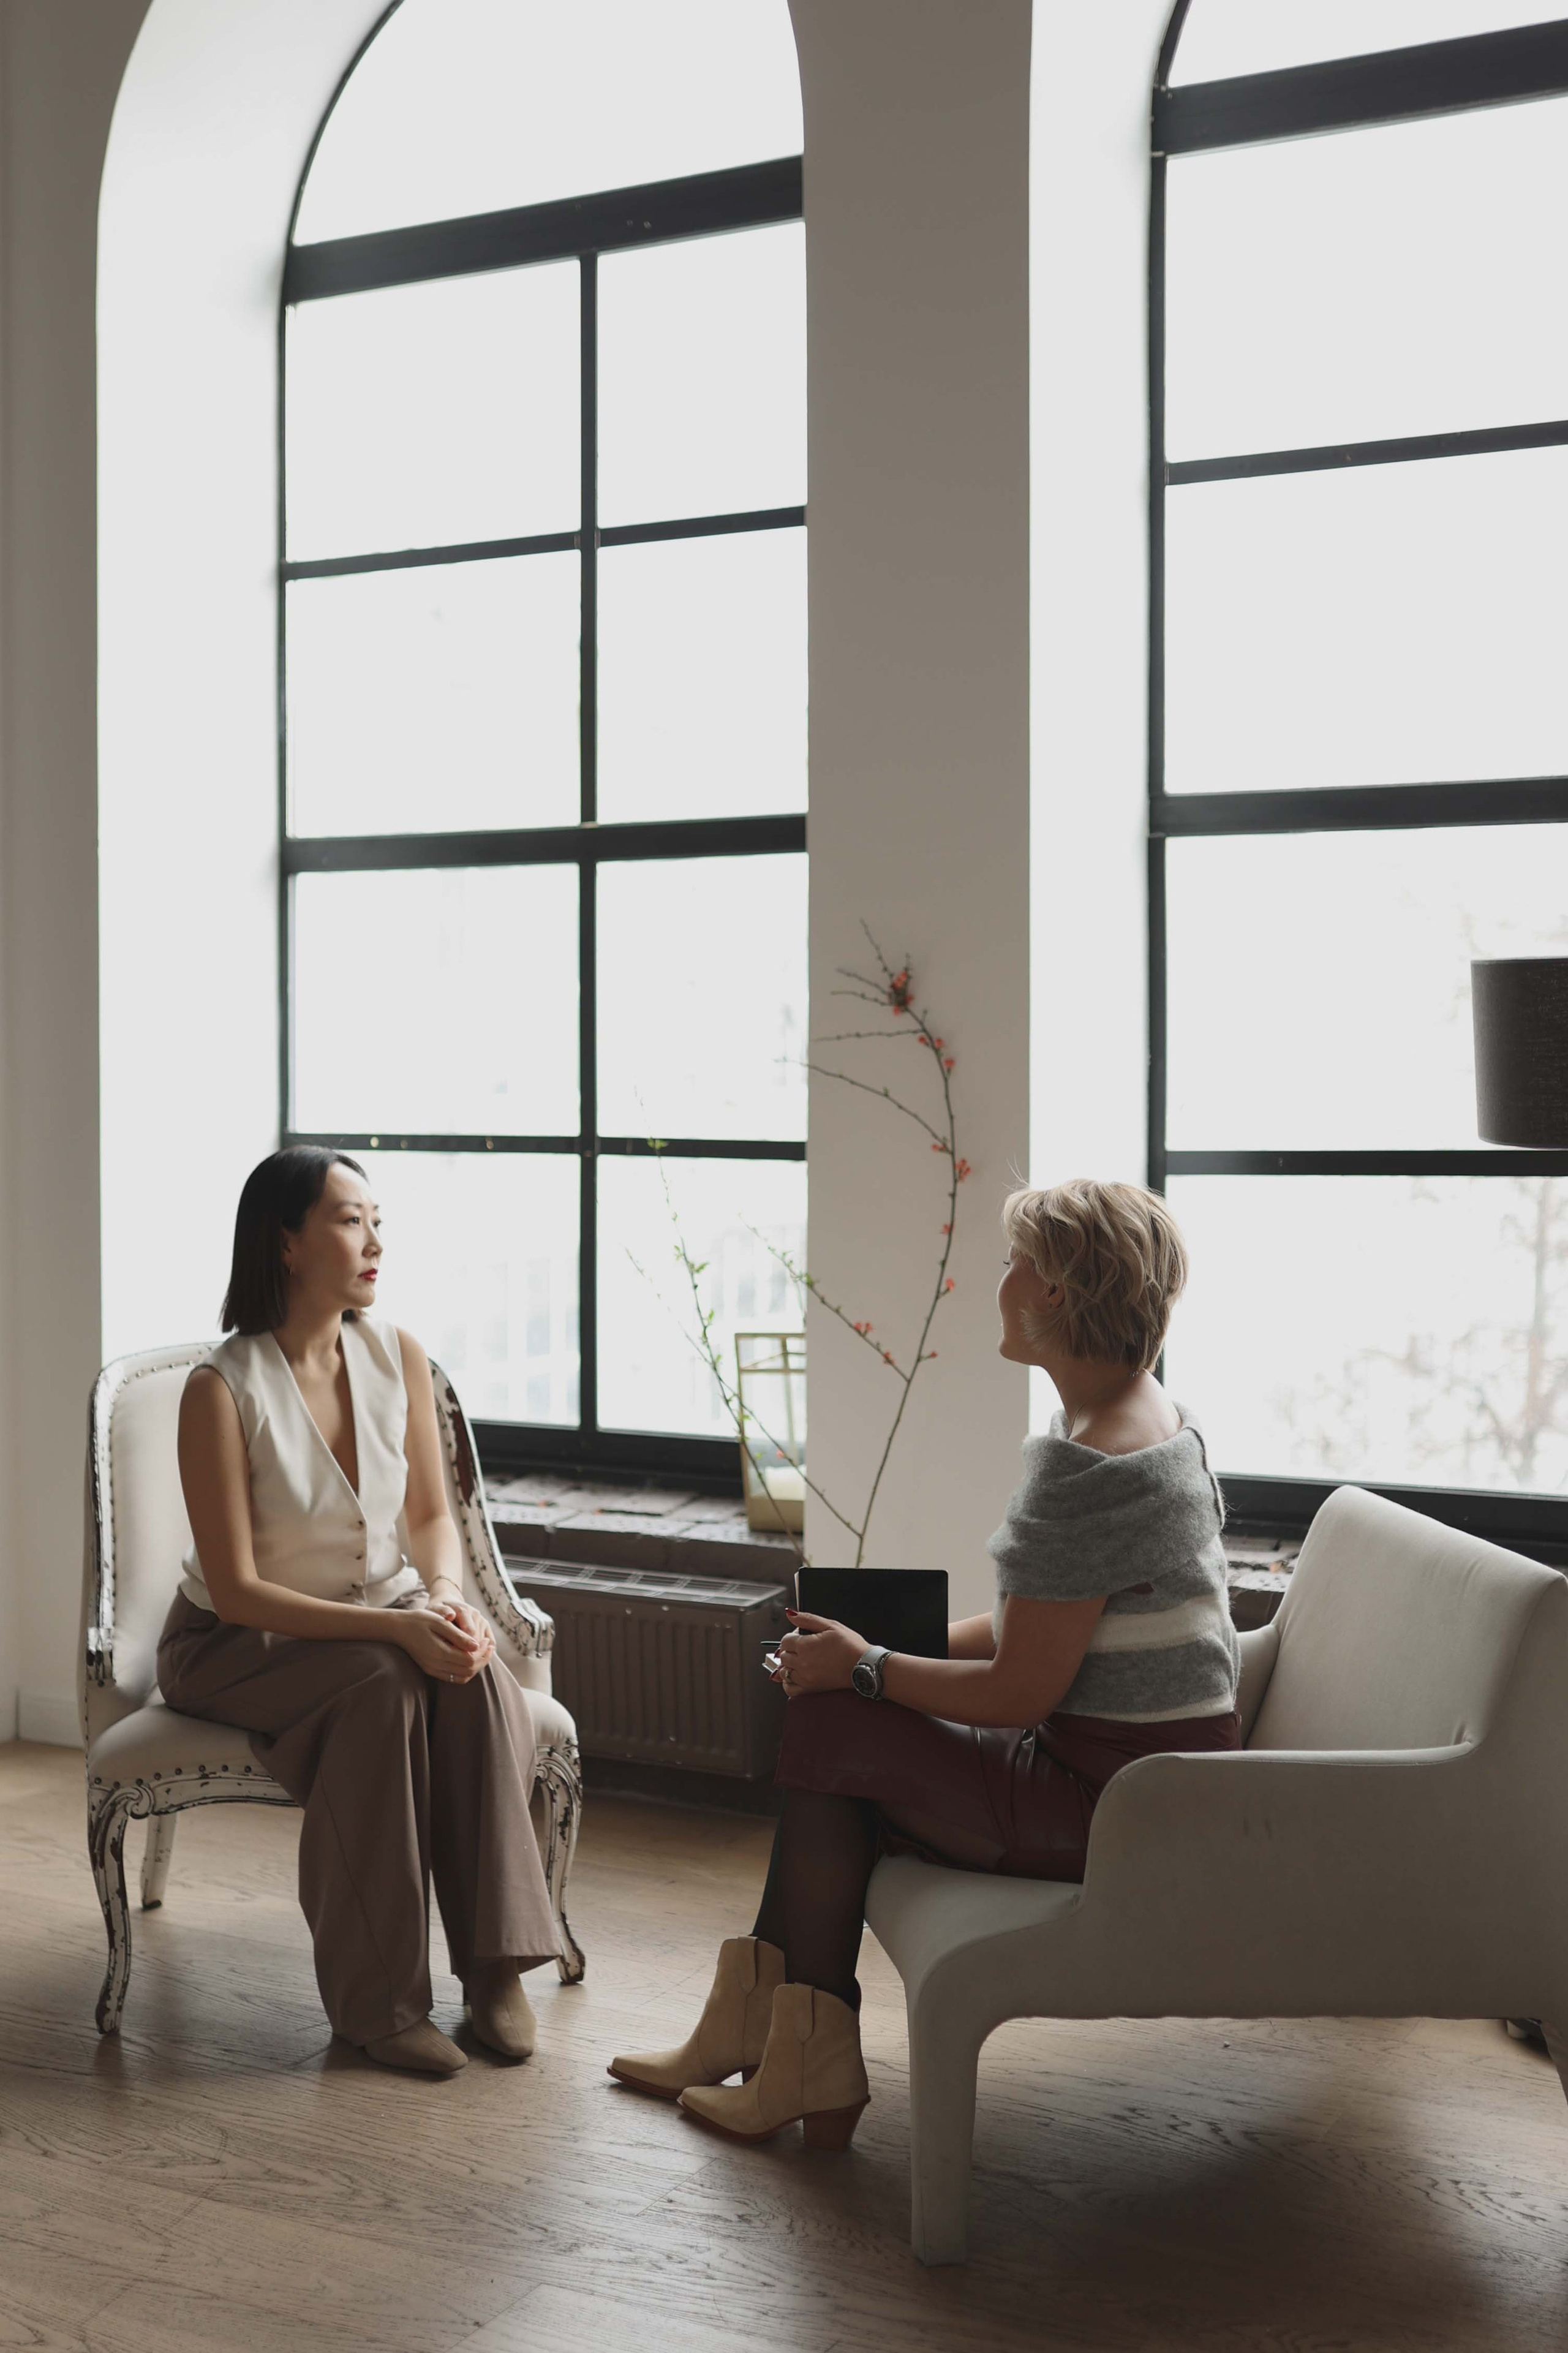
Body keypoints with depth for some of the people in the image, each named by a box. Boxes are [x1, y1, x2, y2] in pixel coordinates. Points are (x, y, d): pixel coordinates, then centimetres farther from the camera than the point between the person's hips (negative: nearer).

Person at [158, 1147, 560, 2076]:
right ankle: (372, 1997, -22)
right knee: (382, 1684, -33)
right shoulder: (222, 1389, -21)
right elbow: (235, 1590, -21)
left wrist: (446, 1598, -19)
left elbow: (432, 1517, 4)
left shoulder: (399, 1356, -5)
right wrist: (396, 1626, -31)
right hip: (237, 1645, -4)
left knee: (475, 1674, -27)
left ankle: (495, 1961, -18)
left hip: (386, 1621, 4)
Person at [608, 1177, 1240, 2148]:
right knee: (839, 1730, 9)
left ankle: (806, 2066, 13)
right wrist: (908, 1645, 9)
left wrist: (867, 1668, -8)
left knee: (832, 1731, -4)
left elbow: (1019, 1693, -21)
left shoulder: (1087, 1470, -24)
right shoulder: (1158, 1419, 9)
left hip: (1114, 1805, -10)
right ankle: (754, 2036, 14)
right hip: (1159, 1775, 10)